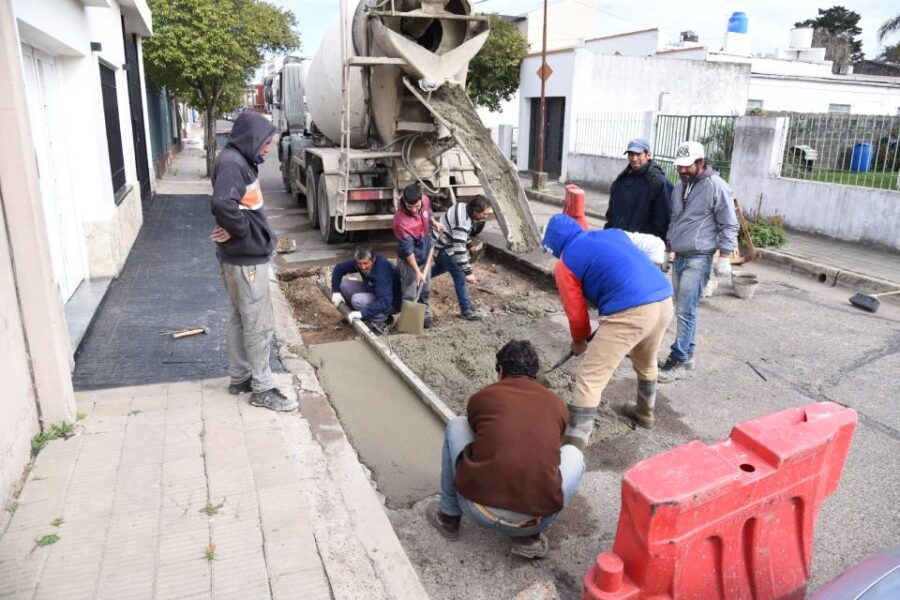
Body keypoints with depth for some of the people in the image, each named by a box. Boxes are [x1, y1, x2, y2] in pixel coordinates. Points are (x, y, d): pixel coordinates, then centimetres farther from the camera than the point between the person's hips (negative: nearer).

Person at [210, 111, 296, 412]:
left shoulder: (240, 161, 12)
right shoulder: (232, 163, -19)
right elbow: (222, 203, -36)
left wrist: (236, 231, -3)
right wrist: (243, 230, -21)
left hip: (243, 255, 10)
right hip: (246, 258, -10)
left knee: (241, 319, 18)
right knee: (260, 325, -1)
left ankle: (239, 378, 30)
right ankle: (262, 388, 10)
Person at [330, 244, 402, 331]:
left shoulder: (382, 271, -34)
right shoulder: (359, 262, -13)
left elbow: (385, 302, -41)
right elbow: (339, 268, 1)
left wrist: (363, 313, -45)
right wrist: (335, 291, -8)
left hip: (391, 303, -8)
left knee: (357, 299, -28)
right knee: (343, 285, -4)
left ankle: (382, 320, -10)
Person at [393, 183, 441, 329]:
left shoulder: (425, 200, -16)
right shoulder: (401, 220, -33)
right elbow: (408, 250, -27)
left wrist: (434, 222, -1)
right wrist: (417, 271, -25)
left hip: (425, 256, 6)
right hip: (409, 261, -6)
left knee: (426, 290, 20)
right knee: (410, 295, 4)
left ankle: (427, 315, 36)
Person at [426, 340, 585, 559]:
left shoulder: (481, 397, 13)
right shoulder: (557, 404, 16)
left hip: (479, 512, 0)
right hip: (534, 520, 0)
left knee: (456, 425, 24)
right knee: (574, 454, 29)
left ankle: (448, 516, 31)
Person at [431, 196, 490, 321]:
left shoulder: (464, 208, -7)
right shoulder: (462, 222, -35)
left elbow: (472, 231, 13)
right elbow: (459, 249, -38)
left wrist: (480, 222, -4)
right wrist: (468, 272, -36)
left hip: (442, 244, 10)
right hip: (444, 249, -10)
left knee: (442, 267, 34)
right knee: (460, 277, -6)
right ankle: (466, 310, 4)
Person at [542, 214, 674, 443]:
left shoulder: (566, 261, 7)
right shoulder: (614, 233, 25)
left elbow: (576, 312, 10)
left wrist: (579, 340, 30)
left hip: (630, 312, -8)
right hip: (664, 300, 8)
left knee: (589, 378, 2)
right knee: (646, 363, 33)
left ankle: (574, 444, 2)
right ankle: (644, 412, 55)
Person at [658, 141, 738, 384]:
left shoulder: (716, 187, -10)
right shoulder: (680, 186, 12)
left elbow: (729, 226, -8)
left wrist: (724, 257, -13)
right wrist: (668, 248, 22)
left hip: (698, 259, -7)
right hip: (678, 257, 7)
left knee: (685, 311, -9)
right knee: (683, 310, 12)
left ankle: (679, 360, -3)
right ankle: (687, 355, 21)